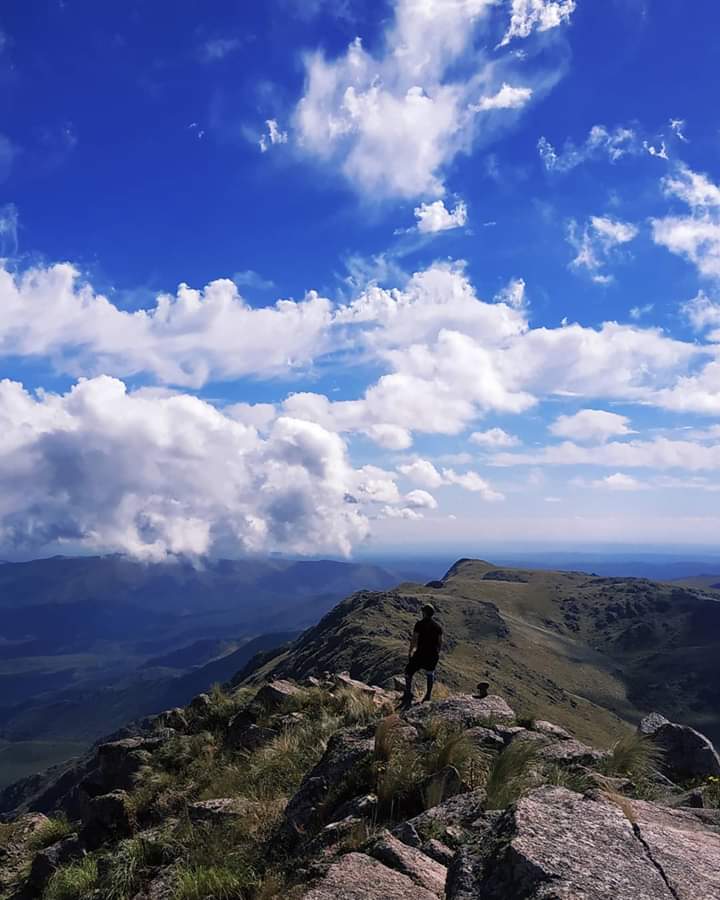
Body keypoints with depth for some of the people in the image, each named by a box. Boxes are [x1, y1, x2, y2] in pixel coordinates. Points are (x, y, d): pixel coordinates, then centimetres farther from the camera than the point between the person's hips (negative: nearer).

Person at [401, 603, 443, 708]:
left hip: (420, 653, -5)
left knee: (409, 672, 5)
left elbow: (414, 639, -13)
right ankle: (428, 695, 27)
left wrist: (410, 652, -5)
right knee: (430, 673, 21)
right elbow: (440, 641, 8)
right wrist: (437, 652, 21)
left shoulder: (420, 624, -11)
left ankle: (408, 693, -4)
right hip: (433, 654, 5)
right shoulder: (437, 626, 4)